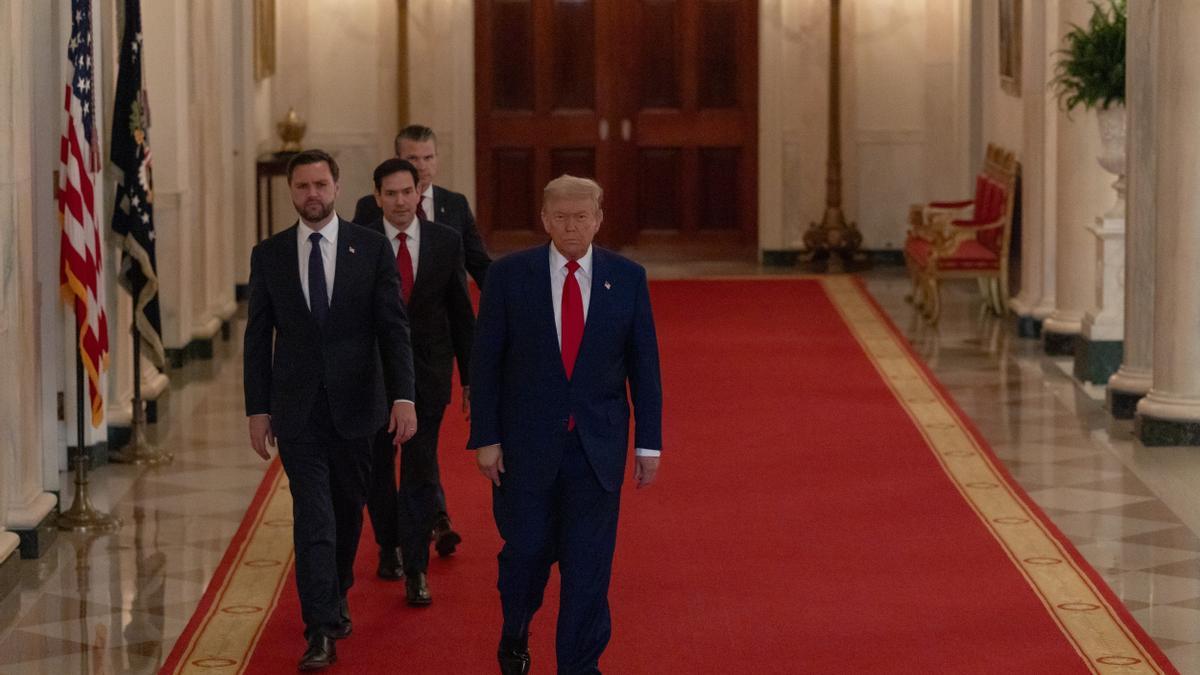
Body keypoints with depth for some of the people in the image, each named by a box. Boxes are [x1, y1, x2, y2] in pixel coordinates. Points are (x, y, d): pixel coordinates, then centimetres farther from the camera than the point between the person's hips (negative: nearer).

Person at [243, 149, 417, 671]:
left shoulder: (372, 249, -1)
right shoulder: (269, 255, 3)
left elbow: (393, 328, -3)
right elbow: (258, 338, 5)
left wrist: (403, 396, -12)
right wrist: (257, 409, 1)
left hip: (354, 403, 1)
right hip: (297, 409, 0)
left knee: (348, 507, 14)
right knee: (312, 518, -7)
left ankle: (336, 595, 37)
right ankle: (321, 631, -8)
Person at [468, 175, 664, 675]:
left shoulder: (627, 278, 1)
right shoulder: (509, 275, -3)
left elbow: (644, 365, 4)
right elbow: (485, 362, -2)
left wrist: (649, 443, 1)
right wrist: (485, 438, -6)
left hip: (599, 445, 1)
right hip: (527, 441, -1)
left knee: (589, 562, 1)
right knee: (527, 549, 7)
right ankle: (515, 633, 36)